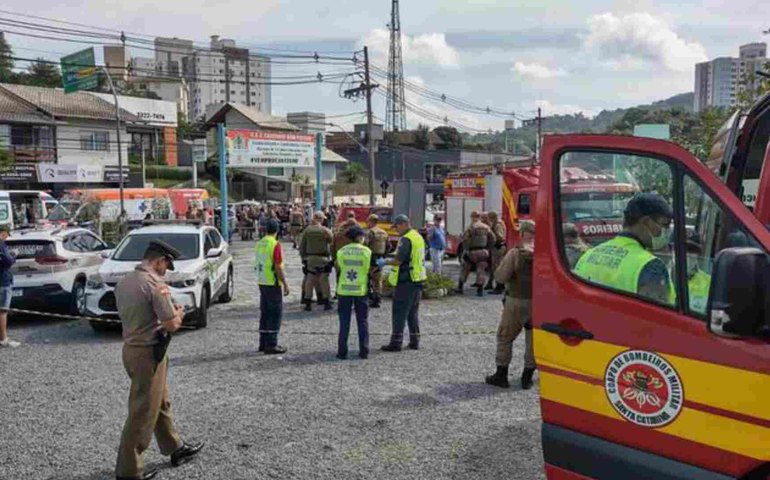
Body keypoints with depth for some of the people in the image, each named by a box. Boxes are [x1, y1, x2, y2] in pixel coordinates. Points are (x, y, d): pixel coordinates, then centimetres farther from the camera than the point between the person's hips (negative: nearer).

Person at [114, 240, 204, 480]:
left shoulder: (124, 282, 7)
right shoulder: (155, 284, -20)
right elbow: (172, 324, -21)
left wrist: (168, 309, 9)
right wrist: (179, 312, 0)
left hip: (131, 348, 9)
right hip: (148, 353, -9)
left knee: (161, 403, 22)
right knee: (143, 413, 1)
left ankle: (175, 448, 36)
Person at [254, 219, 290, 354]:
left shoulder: (259, 244, 9)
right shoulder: (275, 244, -15)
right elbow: (278, 267, -18)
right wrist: (285, 284, -13)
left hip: (261, 282, 8)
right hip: (273, 283, -8)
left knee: (265, 313, 14)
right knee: (275, 313, -2)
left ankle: (263, 343, 18)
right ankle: (271, 344, -3)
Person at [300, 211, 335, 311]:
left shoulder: (307, 230, 2)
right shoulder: (325, 230, -8)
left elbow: (302, 245, 6)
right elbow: (333, 242, 0)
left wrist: (303, 257, 13)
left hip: (310, 258, 3)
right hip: (322, 258, -3)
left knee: (309, 280, 8)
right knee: (324, 280, 3)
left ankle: (307, 303, 10)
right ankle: (326, 302, 6)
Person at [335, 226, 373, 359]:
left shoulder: (341, 251, -1)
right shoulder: (366, 251, -4)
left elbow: (338, 268, -1)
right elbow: (369, 270, -5)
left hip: (344, 290, 1)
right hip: (361, 290, -1)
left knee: (344, 322, 7)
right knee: (362, 321, 9)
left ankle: (342, 351, 7)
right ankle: (363, 351, 10)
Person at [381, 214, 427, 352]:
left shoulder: (406, 239, -16)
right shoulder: (419, 237, 14)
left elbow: (398, 261, -21)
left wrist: (384, 262, -5)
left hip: (406, 281, -9)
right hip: (418, 280, 9)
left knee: (400, 312, -3)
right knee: (413, 312, 15)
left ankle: (396, 342, -1)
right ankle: (415, 341, 18)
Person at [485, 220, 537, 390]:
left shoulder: (515, 253, -12)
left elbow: (500, 277, -13)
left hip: (516, 302, -2)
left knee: (505, 337, 11)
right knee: (533, 340, 12)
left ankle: (501, 375, 15)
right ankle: (527, 378, 18)